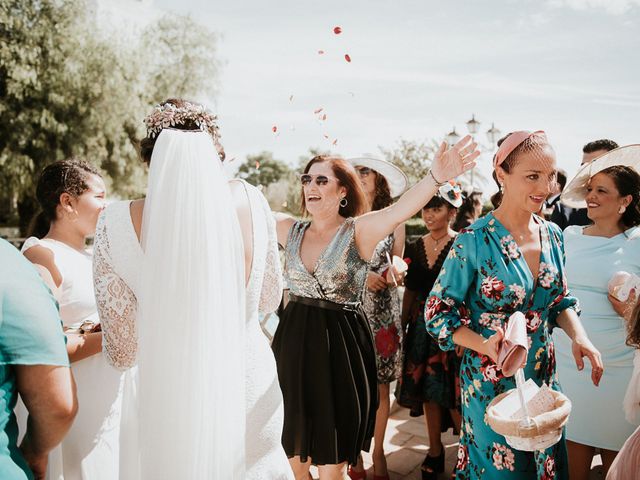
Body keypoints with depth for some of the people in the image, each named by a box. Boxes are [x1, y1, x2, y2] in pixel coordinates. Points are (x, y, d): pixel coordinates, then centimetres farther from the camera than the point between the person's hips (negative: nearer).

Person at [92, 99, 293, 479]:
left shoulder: (119, 224, -18)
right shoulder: (249, 201, -13)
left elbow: (123, 353, -10)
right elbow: (269, 299, 2)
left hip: (168, 400, -1)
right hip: (247, 387, 2)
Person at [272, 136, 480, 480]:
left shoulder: (359, 230, -8)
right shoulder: (291, 230, 6)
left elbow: (399, 210, -26)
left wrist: (435, 177, -43)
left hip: (341, 347, -4)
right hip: (293, 343, 4)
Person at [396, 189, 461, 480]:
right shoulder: (416, 247, 8)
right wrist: (402, 325, 11)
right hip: (421, 325, 5)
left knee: (452, 393, -1)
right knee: (427, 390, 12)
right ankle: (435, 450, 29)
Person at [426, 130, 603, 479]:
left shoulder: (552, 235, -1)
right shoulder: (475, 240, -19)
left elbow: (560, 301, 12)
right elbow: (438, 311, -13)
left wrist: (579, 336, -7)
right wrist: (485, 345, -27)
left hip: (544, 379, 6)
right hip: (490, 382, -5)